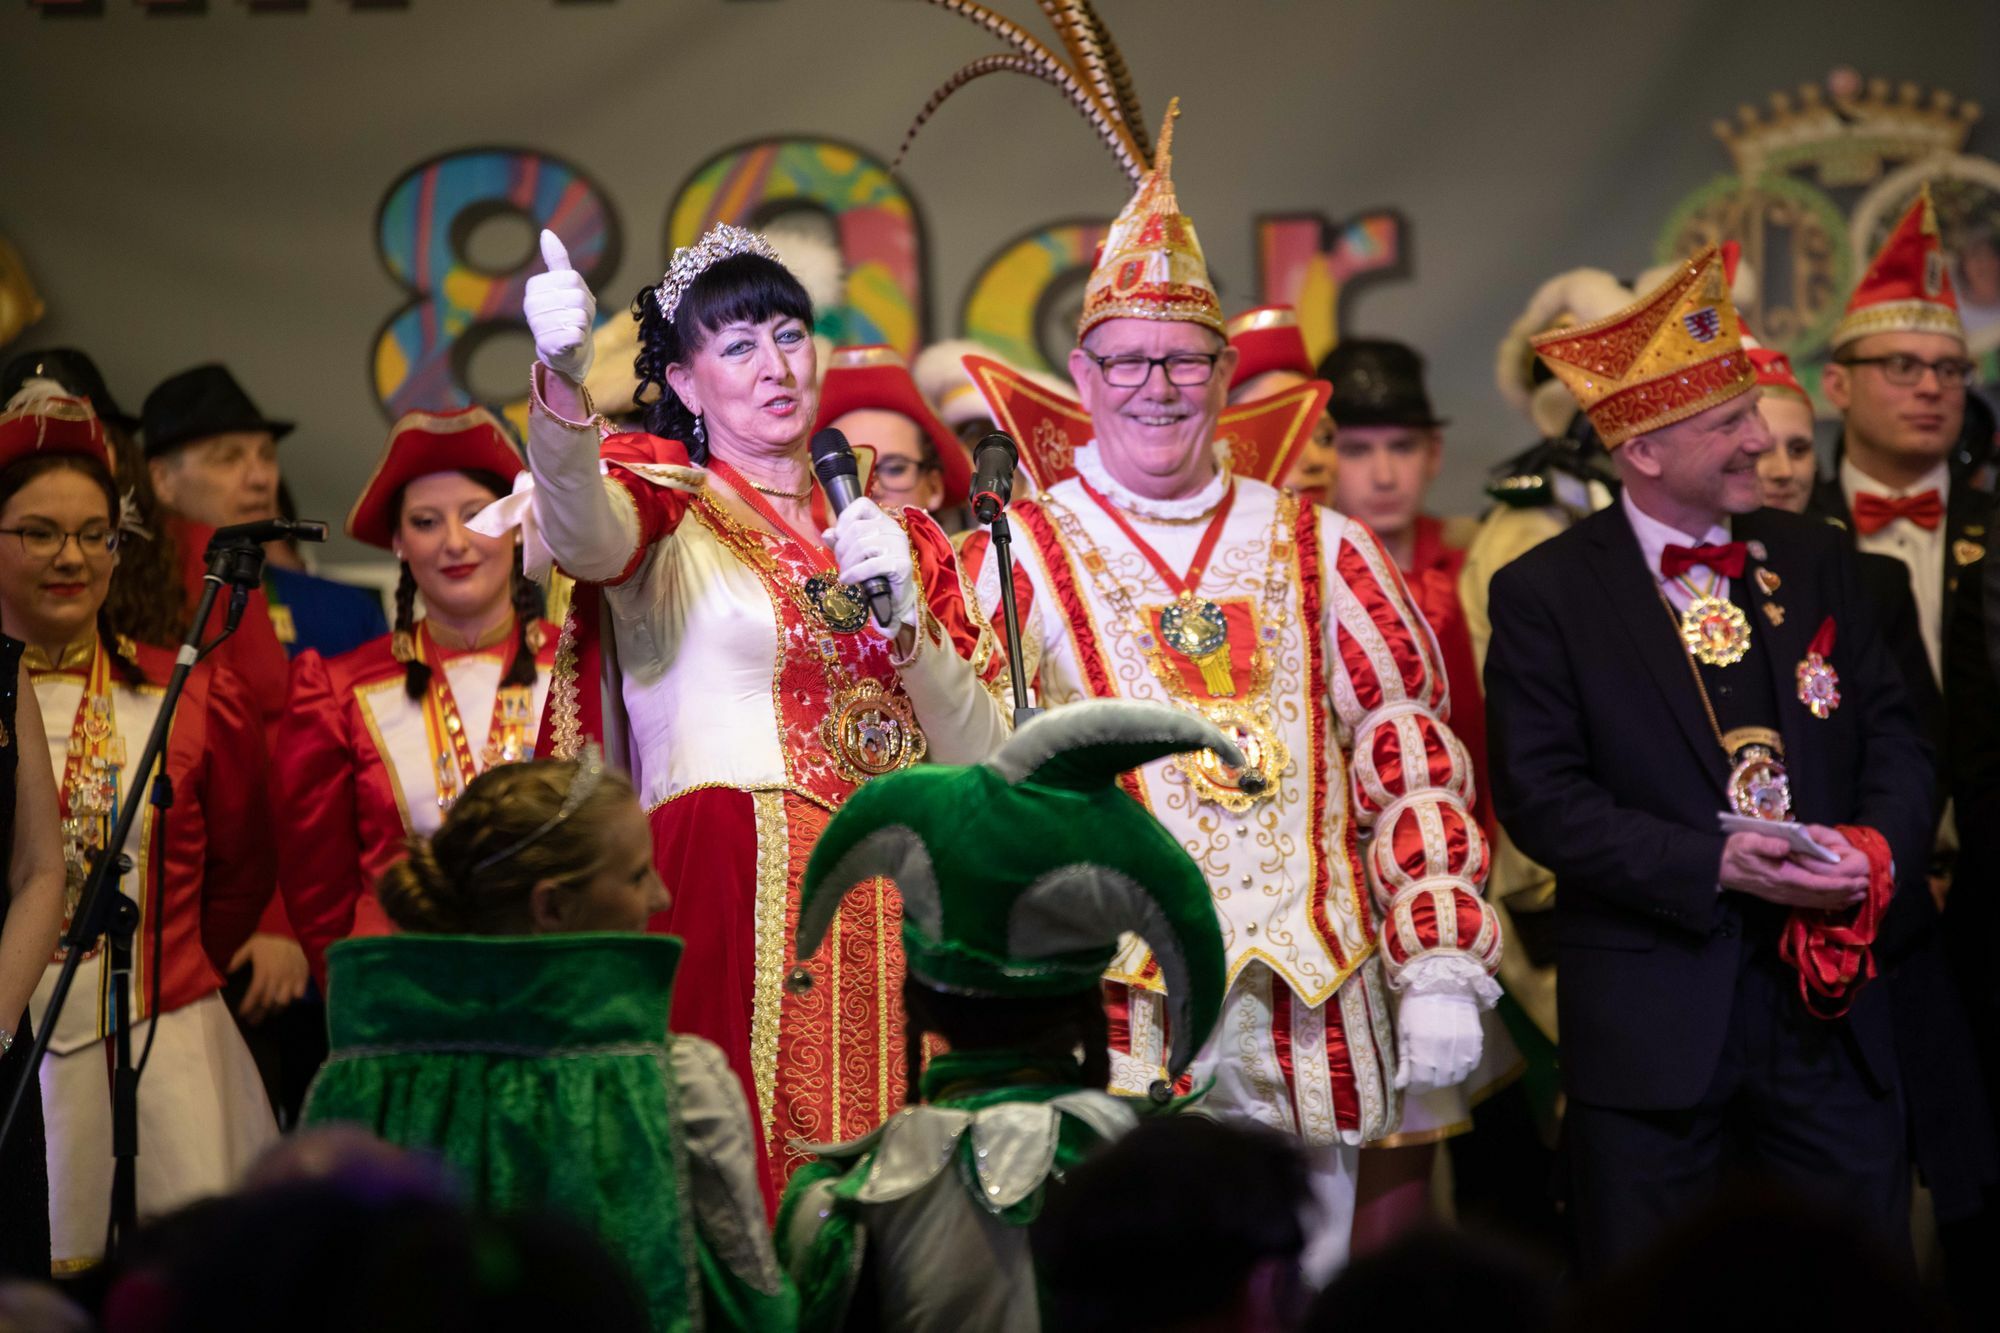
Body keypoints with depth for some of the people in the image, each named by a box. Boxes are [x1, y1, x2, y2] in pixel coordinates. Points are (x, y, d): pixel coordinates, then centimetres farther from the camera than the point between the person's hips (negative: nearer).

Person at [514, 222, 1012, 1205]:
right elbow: (583, 531, -21)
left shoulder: (893, 539, 19)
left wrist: (907, 616, -3)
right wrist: (561, 379, -40)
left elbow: (983, 761, 13)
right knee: (738, 1202, -15)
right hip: (734, 908, -4)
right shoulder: (669, 517, 5)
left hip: (889, 921, 4)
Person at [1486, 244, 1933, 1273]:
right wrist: (1713, 865, -19)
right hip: (1653, 1023, -4)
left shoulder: (1812, 560, 10)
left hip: (1828, 999, 4)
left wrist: (1880, 845, -11)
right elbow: (1540, 794, -9)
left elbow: (1891, 732, 11)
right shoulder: (1545, 594, -3)